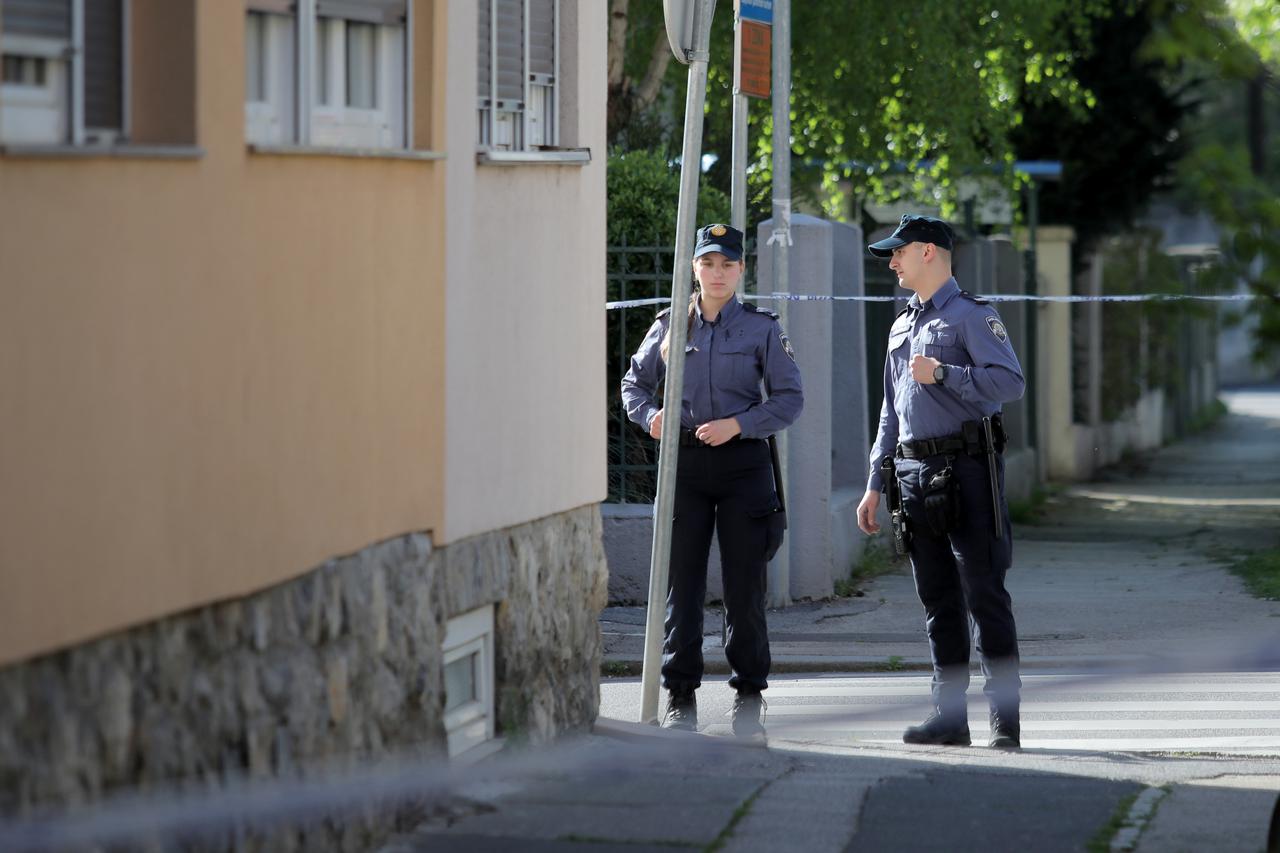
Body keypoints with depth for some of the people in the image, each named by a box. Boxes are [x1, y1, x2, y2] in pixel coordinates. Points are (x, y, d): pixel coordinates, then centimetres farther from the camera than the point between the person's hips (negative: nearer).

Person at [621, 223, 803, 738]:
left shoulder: (762, 329, 2)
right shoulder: (670, 326, 8)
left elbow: (789, 399, 0)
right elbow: (634, 382, 16)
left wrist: (738, 424, -13)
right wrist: (649, 416, -5)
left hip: (743, 463, -1)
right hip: (684, 463, 1)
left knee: (745, 584, 1)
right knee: (682, 583, 1)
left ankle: (748, 697, 10)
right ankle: (680, 697, 7)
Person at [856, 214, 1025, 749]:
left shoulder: (972, 316, -3)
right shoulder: (902, 327, 22)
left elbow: (1010, 382, -15)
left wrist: (942, 374, -17)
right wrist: (875, 485, 21)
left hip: (966, 469, -8)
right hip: (914, 474, 8)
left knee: (984, 595, -8)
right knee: (937, 600, 7)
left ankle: (1005, 720, -7)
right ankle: (949, 717, 10)